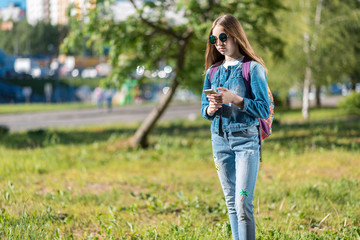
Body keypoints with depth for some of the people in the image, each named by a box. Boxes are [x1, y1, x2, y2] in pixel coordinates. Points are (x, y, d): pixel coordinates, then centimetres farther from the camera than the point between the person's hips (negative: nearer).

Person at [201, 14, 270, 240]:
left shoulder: (253, 68, -4)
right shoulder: (212, 72, 12)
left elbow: (263, 110, -9)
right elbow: (204, 110, 15)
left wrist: (235, 99, -21)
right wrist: (211, 109, -8)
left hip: (246, 139, -5)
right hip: (220, 139, 6)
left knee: (243, 203, -14)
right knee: (231, 203, 9)